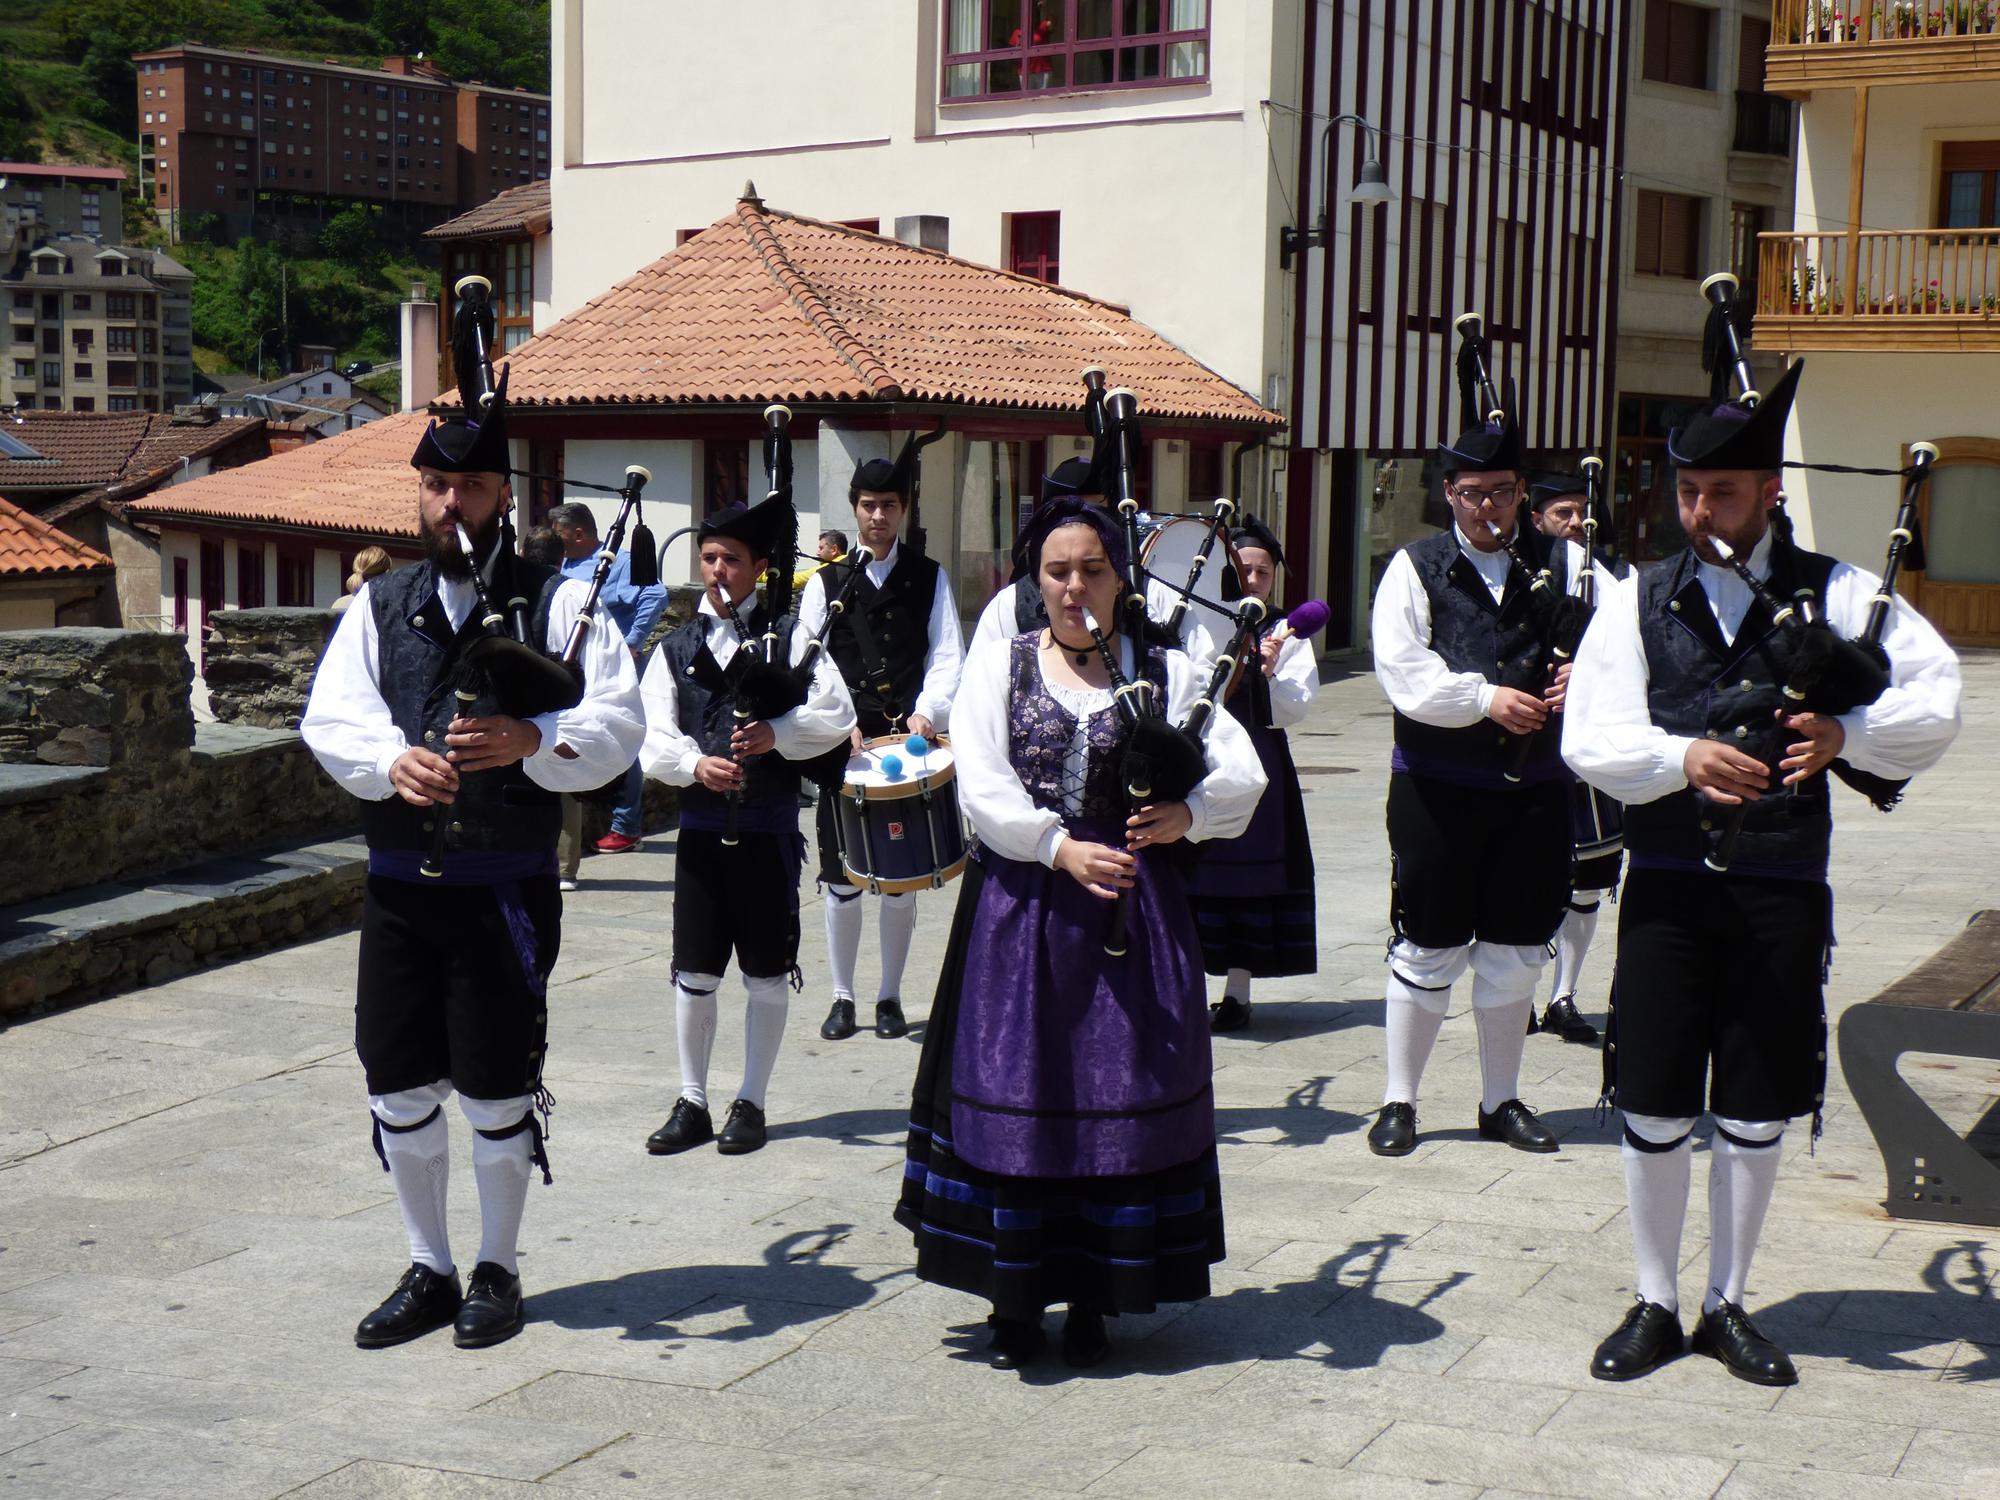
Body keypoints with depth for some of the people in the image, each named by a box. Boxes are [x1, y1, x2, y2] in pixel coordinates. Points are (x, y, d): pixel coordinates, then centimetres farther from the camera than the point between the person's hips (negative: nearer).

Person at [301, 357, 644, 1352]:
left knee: (496, 1093, 3)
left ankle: (497, 1270, 22)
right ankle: (428, 1271, 26)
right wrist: (392, 760, -21)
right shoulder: (380, 606, 11)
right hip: (398, 885, 4)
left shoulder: (557, 603, -1)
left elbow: (617, 726, -9)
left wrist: (527, 741, -27)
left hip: (506, 888, -4)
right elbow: (330, 719, 0)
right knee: (400, 1091, 10)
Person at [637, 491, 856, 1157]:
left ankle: (750, 1104, 15)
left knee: (766, 974, 5)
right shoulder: (676, 647, 9)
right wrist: (695, 764, -19)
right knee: (693, 974, 5)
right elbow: (651, 738, 0)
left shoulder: (789, 635, 2)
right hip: (701, 826, 2)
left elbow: (836, 714, -6)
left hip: (769, 828, -2)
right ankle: (692, 1104, 16)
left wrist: (776, 736, -22)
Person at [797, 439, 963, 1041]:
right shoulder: (826, 582, 9)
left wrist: (926, 712, -15)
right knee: (842, 880, 2)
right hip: (844, 745, 0)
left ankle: (890, 997, 16)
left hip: (910, 742, 0)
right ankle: (842, 996, 13)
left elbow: (947, 658, 2)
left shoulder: (929, 579, 9)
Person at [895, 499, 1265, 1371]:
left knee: (1121, 1098, 2)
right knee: (1014, 1098, 1)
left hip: (1130, 909, 1)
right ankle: (1015, 1298, 14)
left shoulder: (1164, 670, 7)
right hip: (1020, 909, 0)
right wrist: (1060, 846, -19)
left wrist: (1185, 814, -19)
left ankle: (1094, 1299, 14)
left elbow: (1242, 775, 1)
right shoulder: (999, 664, 6)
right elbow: (981, 786, -6)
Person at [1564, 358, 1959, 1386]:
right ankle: (1655, 1306, 21)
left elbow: (1937, 698, -4)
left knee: (1756, 1114, 8)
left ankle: (1727, 1306, 25)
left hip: (1783, 890, 0)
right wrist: (1684, 758, -21)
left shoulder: (1834, 594, 2)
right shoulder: (1640, 601, 4)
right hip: (1668, 887, 0)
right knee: (1653, 1109, 4)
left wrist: (1848, 733, -22)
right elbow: (1589, 741, -3)